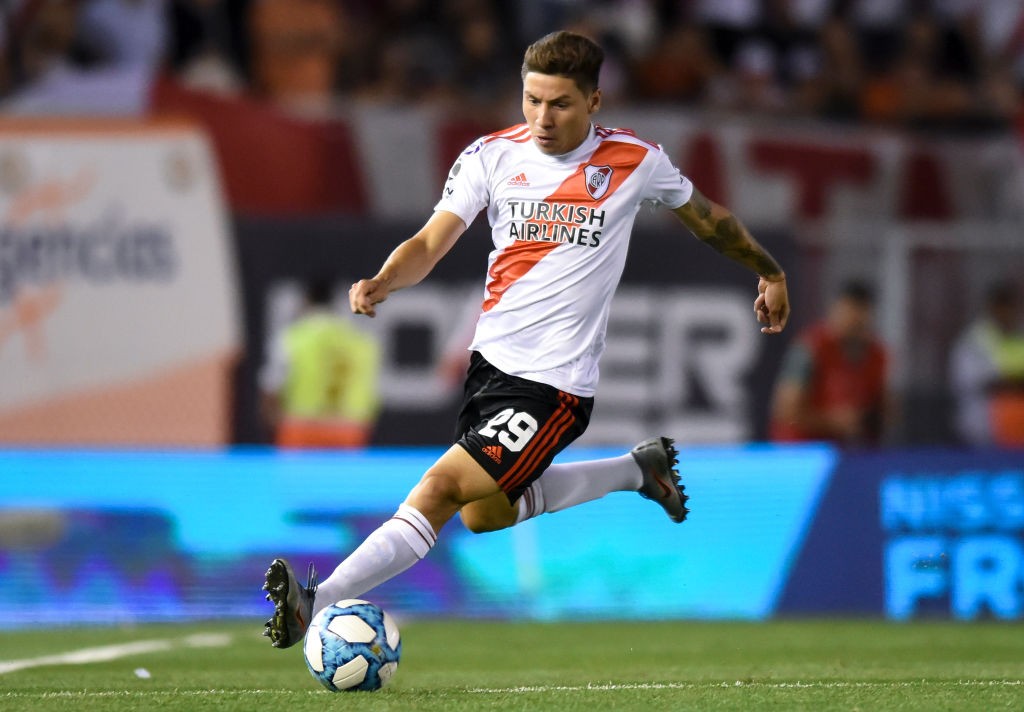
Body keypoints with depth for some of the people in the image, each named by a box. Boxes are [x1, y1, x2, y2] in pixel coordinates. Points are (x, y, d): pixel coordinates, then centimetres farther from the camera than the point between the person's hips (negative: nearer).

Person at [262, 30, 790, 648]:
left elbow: (707, 218, 14)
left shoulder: (634, 161, -5)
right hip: (491, 360, 6)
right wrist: (384, 282, -30)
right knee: (484, 514, 23)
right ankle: (639, 469, 40)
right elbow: (432, 242, -8)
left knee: (443, 488, -19)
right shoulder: (493, 155, -1)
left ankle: (318, 604, -23)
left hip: (554, 386, -6)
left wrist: (769, 271, 27)